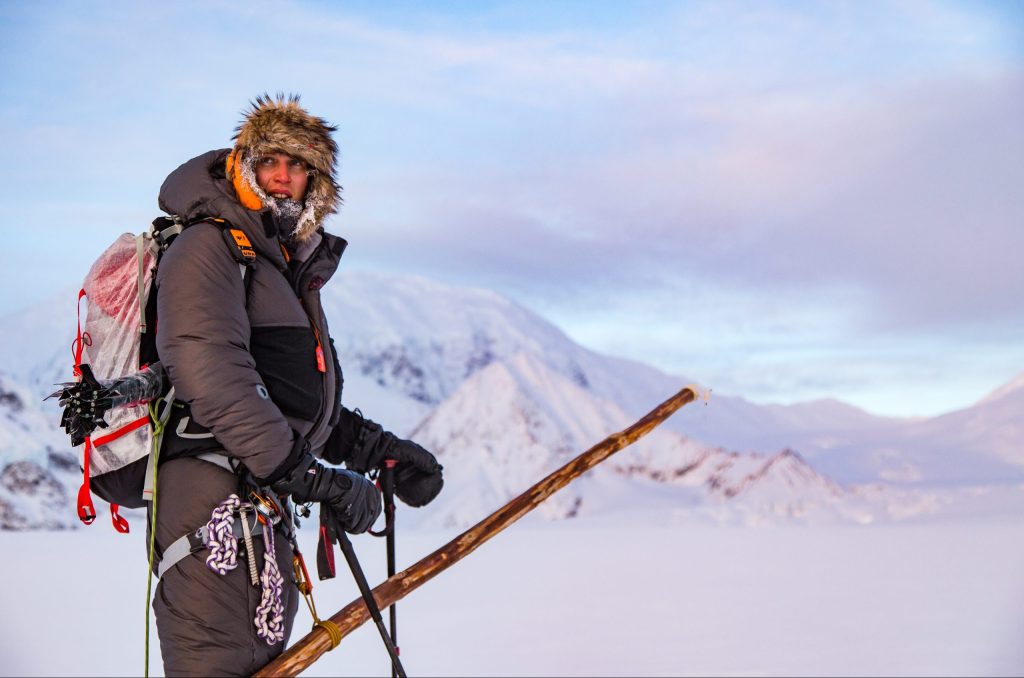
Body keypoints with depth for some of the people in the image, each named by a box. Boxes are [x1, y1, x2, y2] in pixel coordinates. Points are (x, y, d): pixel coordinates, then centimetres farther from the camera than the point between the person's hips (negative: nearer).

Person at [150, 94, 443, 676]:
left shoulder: (293, 267, 25)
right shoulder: (208, 247, -6)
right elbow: (210, 372, -21)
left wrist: (377, 448, 16)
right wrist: (308, 473, -24)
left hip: (262, 501, 10)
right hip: (213, 490, -10)